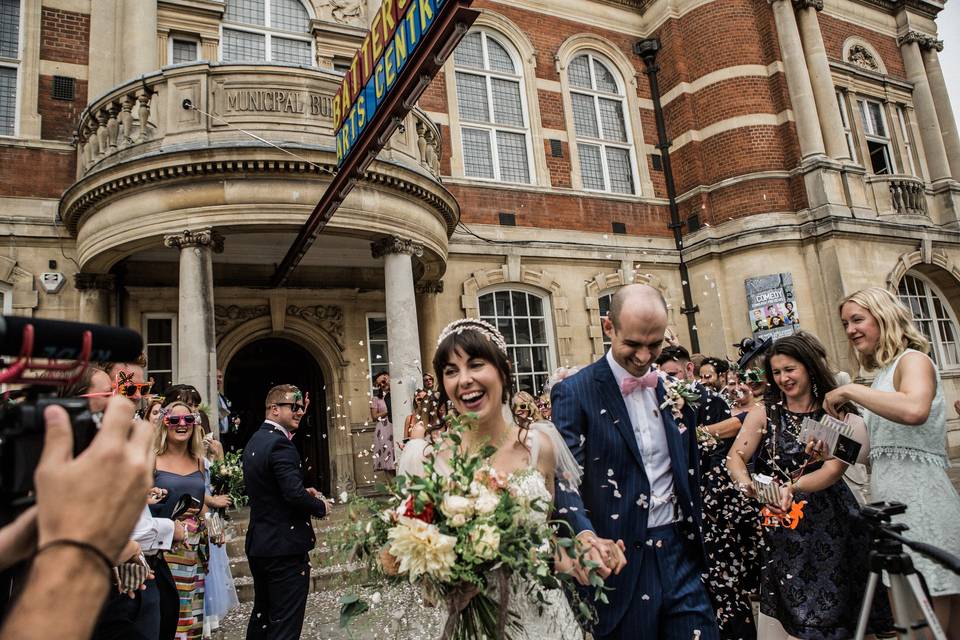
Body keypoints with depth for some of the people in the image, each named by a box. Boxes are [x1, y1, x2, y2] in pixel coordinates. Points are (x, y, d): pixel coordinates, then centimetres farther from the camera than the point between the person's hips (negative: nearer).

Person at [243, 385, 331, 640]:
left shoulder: (254, 441, 11)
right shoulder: (280, 444, -19)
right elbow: (295, 495, -27)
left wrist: (305, 492, 7)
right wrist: (321, 506, -8)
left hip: (257, 544, 10)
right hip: (286, 547, -10)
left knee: (261, 615, 22)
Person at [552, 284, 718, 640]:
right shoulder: (574, 393, -10)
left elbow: (691, 470, 15)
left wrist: (696, 535, 10)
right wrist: (586, 536, -34)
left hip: (681, 553, 4)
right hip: (622, 560, -4)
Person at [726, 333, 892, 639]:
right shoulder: (765, 411, -2)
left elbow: (833, 469, -15)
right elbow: (736, 456, -6)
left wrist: (794, 488, -34)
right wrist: (745, 481, -29)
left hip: (830, 522, 0)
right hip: (780, 523, 0)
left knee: (836, 608, 6)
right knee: (792, 612, 3)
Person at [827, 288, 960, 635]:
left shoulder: (913, 360, -6)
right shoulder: (883, 372, 20)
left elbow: (914, 410, -31)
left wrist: (850, 390, -21)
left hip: (918, 498, -9)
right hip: (893, 500, 9)